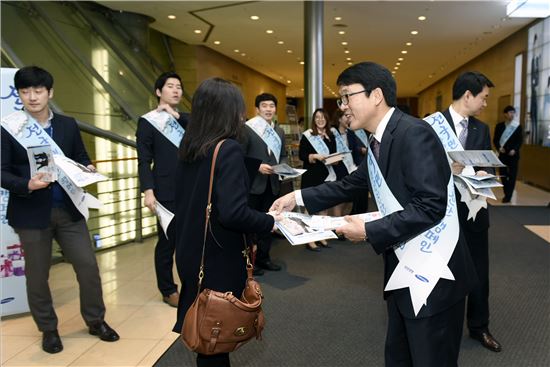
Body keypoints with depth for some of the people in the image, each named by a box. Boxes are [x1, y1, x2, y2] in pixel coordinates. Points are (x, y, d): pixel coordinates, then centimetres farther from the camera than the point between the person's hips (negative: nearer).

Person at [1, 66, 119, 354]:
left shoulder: (68, 125, 6)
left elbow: (80, 157, 12)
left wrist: (87, 168, -11)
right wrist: (27, 185, -25)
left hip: (68, 208, 3)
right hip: (32, 212, -3)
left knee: (88, 266, 5)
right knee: (37, 275, 10)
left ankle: (96, 320, 25)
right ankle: (48, 329, 29)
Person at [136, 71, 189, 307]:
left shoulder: (185, 119, 15)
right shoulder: (148, 121, 0)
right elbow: (144, 161, -5)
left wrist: (178, 116, -11)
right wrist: (148, 191, -16)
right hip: (168, 193, -4)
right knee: (167, 242, 5)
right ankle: (168, 290, 20)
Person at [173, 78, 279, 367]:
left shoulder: (188, 147, 4)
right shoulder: (228, 149, -20)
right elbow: (233, 213, -29)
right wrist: (270, 222, -12)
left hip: (191, 253, 7)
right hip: (218, 259, -7)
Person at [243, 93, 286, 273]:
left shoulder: (279, 131, 13)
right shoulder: (247, 128, -8)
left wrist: (283, 166, -3)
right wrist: (257, 167, -21)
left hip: (272, 184, 6)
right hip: (253, 184, -6)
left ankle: (263, 257, 26)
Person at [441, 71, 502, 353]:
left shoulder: (481, 129, 9)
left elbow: (488, 165, 8)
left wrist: (483, 174, -14)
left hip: (473, 209, 5)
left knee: (479, 271, 14)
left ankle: (479, 326, 32)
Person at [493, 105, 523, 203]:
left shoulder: (517, 126, -1)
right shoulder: (499, 126, 3)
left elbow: (520, 140, -2)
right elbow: (495, 139, 3)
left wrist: (514, 149, -17)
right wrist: (499, 148, -14)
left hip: (513, 154, -2)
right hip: (502, 154, 2)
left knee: (512, 175, -1)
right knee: (502, 174, 6)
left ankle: (508, 196, 4)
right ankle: (506, 194, 21)